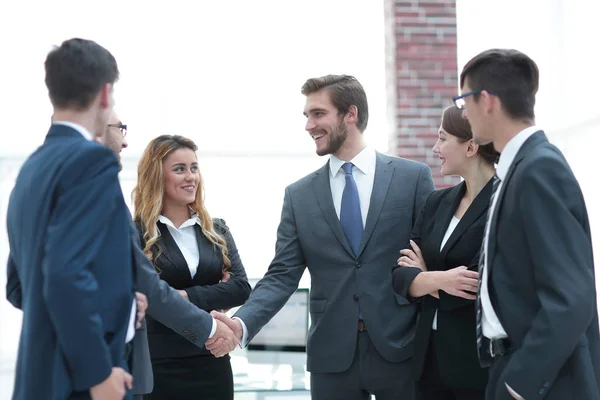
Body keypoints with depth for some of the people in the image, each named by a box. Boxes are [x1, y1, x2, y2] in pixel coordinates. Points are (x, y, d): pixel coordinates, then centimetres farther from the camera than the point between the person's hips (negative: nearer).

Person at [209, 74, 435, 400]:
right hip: (332, 353, 2)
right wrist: (241, 323, -15)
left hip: (399, 347, -2)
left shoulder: (413, 177, 1)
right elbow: (282, 275, 2)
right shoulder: (299, 195, 7)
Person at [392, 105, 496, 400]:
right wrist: (438, 280, -17)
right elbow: (401, 273, 4)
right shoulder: (437, 202, 10)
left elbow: (483, 286, -19)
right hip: (429, 356, 6)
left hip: (482, 363, -6)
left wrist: (426, 279, -2)